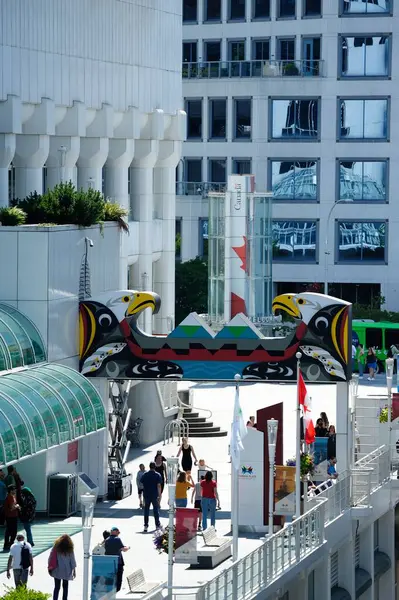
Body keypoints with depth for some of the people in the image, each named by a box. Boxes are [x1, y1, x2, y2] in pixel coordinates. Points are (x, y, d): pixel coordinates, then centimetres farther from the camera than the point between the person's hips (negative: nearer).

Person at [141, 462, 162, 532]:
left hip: (146, 495, 2)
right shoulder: (157, 475, -5)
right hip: (154, 495, -2)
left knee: (146, 510, 6)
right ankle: (157, 525, 11)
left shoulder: (145, 475, 3)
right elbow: (159, 486, -10)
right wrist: (159, 495, -9)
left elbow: (142, 484, 7)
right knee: (156, 510, 8)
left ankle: (146, 526, 2)